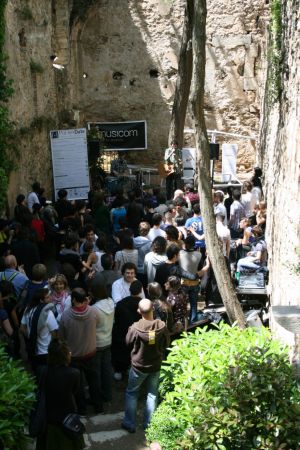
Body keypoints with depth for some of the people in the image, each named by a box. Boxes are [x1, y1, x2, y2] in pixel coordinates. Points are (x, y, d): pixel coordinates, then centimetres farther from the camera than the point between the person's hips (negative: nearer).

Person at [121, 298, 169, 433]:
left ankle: (129, 424, 24)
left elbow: (128, 341, -6)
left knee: (131, 393, 17)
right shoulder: (162, 326, -20)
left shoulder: (136, 327, -26)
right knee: (152, 394, 18)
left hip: (138, 366, -2)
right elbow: (166, 343, -3)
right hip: (155, 366, 2)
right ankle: (148, 424, 26)